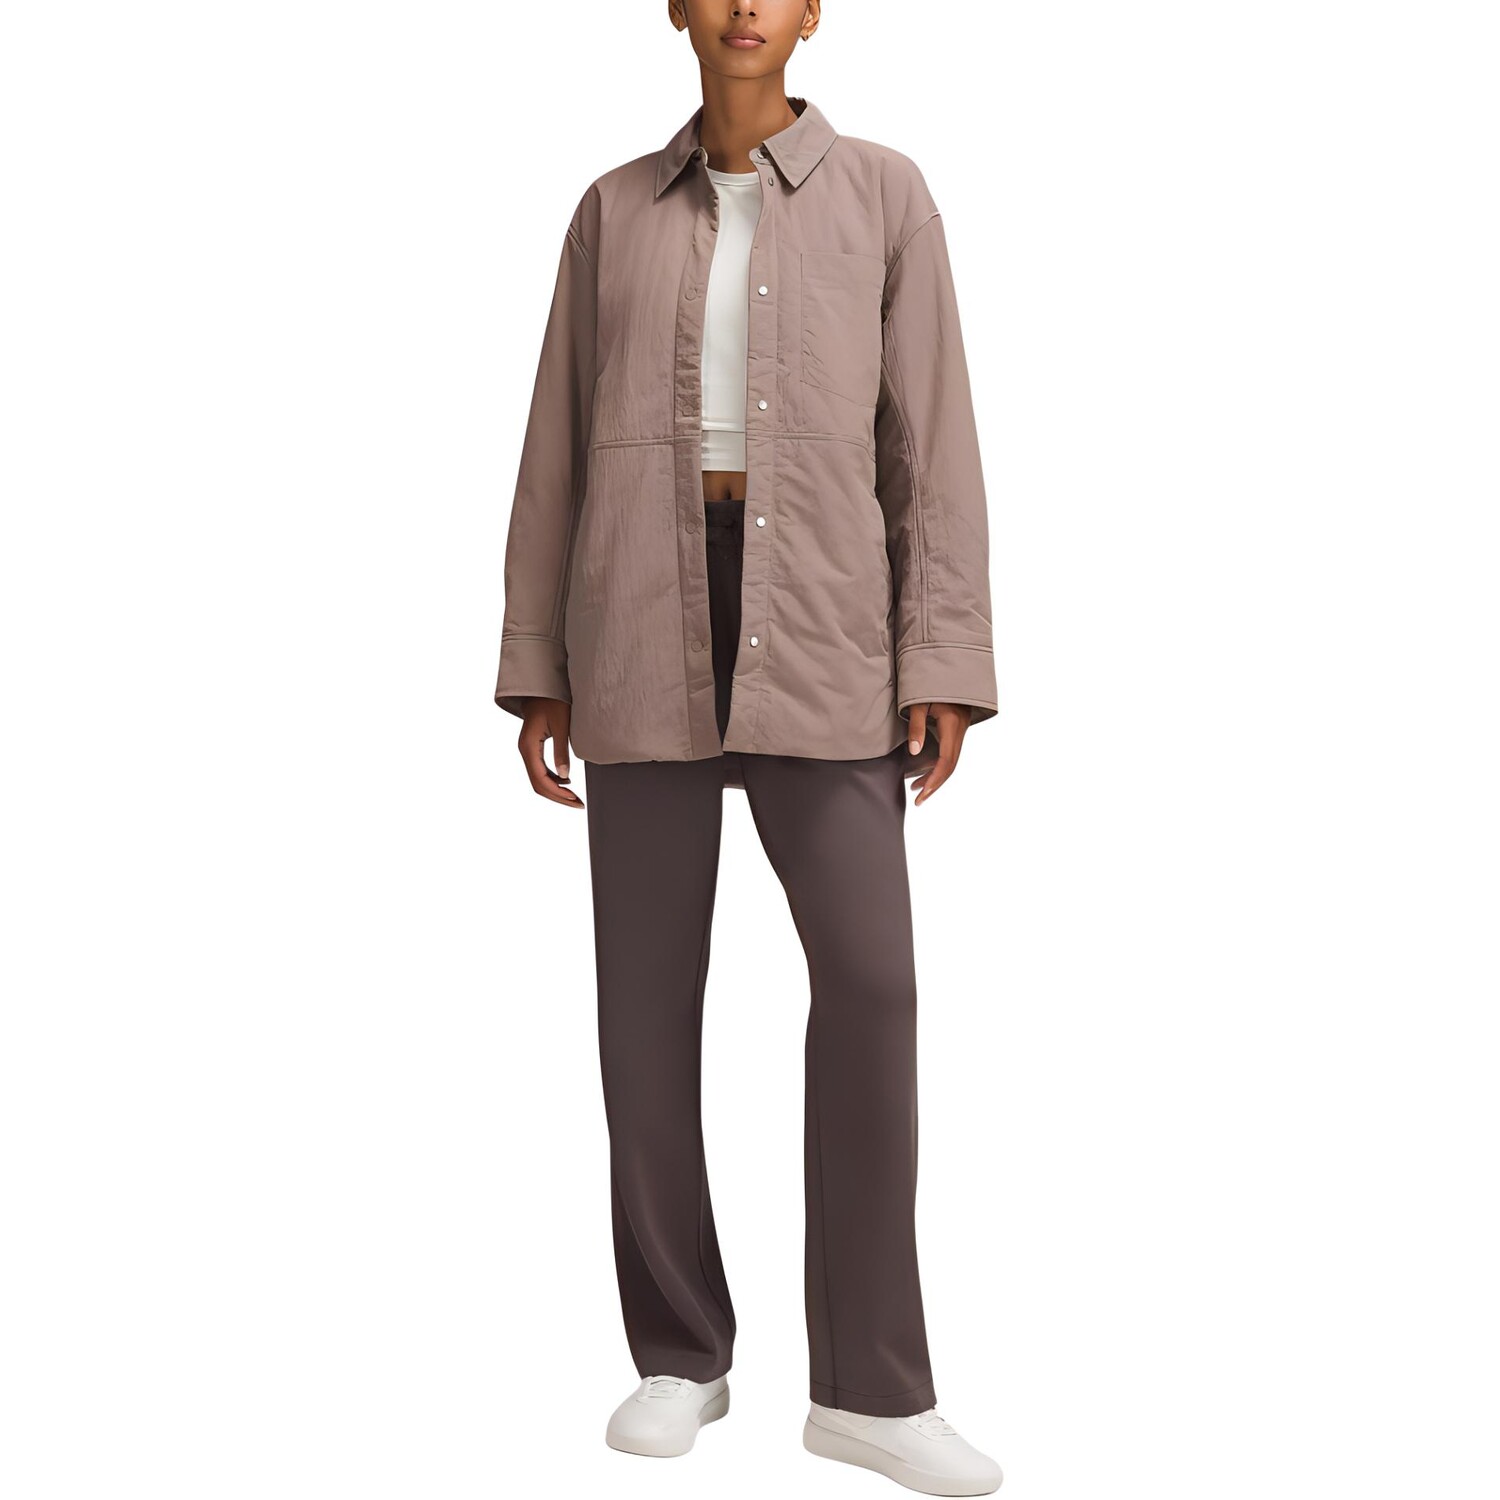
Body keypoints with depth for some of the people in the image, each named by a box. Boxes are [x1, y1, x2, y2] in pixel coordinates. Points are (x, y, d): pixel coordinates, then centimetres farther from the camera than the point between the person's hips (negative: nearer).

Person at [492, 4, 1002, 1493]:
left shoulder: (885, 195, 8)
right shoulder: (614, 212, 13)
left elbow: (933, 441, 2)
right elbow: (561, 452, 11)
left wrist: (943, 668, -8)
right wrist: (536, 674, 4)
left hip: (812, 617, -1)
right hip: (646, 615, 2)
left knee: (869, 977, -11)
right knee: (647, 982, -1)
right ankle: (682, 1352, 14)